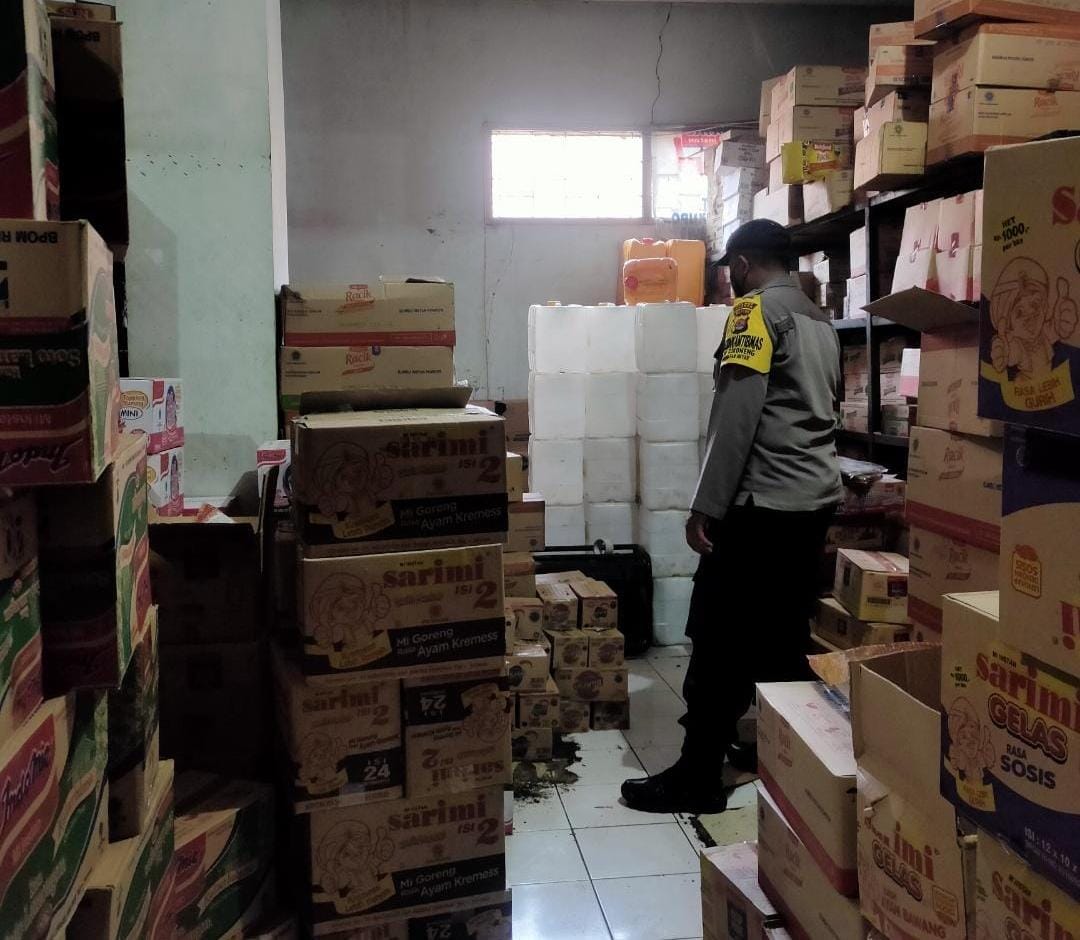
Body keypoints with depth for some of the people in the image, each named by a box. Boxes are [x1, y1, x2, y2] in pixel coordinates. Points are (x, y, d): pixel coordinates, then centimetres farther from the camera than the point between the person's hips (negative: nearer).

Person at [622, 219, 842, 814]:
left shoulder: (755, 309, -8)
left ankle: (698, 777, 0)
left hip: (762, 504, -9)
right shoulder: (820, 320, 18)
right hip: (815, 499, 9)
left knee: (720, 639, -4)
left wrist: (706, 506, -16)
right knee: (784, 637, 15)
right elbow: (828, 409, 19)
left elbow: (736, 413, -17)